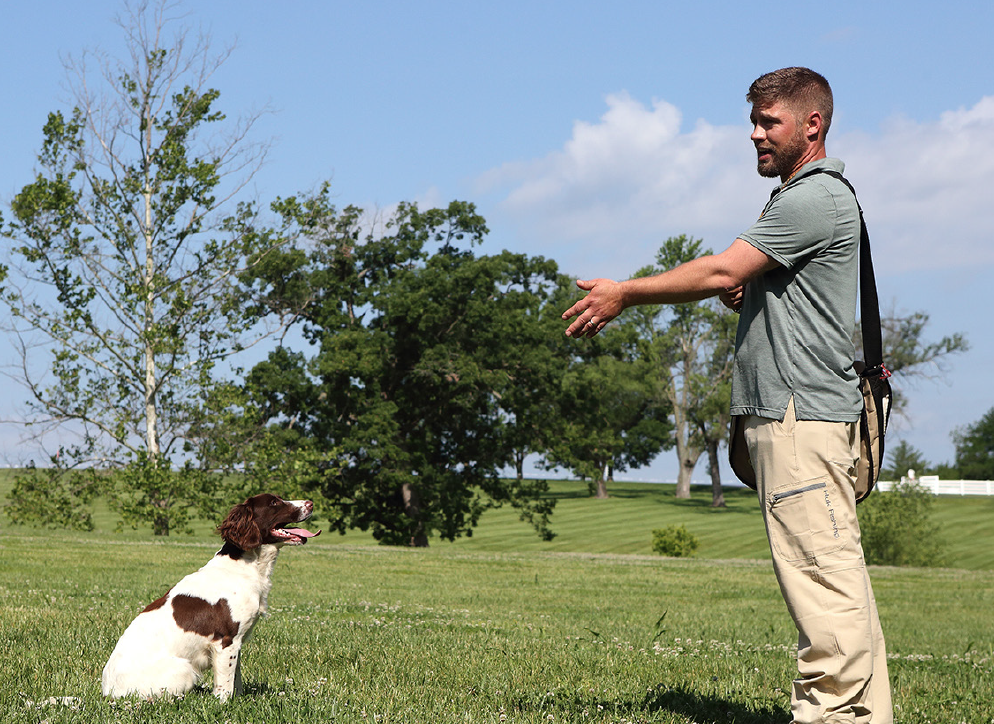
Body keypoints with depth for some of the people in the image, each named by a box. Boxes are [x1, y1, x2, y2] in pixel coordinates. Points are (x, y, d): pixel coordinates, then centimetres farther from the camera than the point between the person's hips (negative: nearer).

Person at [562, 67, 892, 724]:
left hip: (802, 411, -11)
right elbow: (738, 285, 26)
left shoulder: (817, 200, -10)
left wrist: (626, 293, -6)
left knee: (819, 568, -12)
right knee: (835, 571, 8)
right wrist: (739, 290, 2)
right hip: (792, 410, 11)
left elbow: (721, 272, -14)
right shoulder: (801, 198, 24)